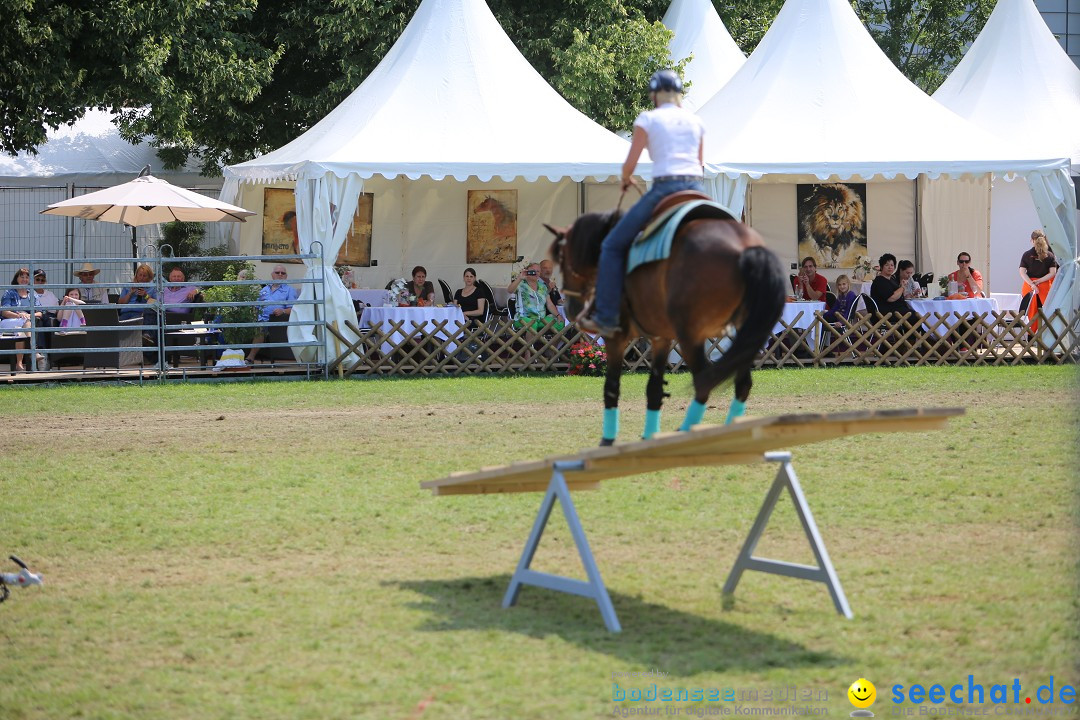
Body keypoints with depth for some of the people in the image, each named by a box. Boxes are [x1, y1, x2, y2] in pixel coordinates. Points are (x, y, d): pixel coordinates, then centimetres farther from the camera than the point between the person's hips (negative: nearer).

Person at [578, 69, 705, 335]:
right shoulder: (696, 121, 16)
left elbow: (630, 164, 2)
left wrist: (626, 180, 22)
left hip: (664, 189, -5)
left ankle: (606, 317, -2)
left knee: (613, 245, 5)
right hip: (697, 190, 5)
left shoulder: (648, 119, 2)